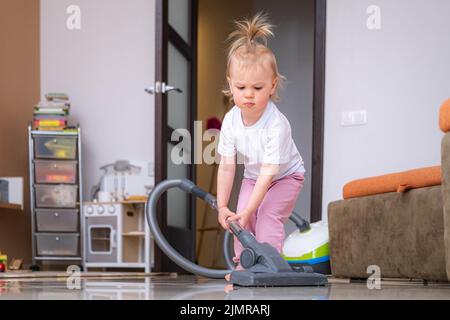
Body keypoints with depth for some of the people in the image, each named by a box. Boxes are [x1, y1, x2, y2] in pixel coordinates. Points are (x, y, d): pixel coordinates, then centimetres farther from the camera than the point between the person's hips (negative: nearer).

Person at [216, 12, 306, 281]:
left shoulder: (277, 125, -38)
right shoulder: (231, 121, -22)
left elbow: (268, 173, -35)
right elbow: (227, 166, -14)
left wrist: (248, 210, -36)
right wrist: (222, 205, -16)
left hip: (286, 176, -5)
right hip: (253, 176, 5)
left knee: (268, 217, -19)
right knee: (242, 219, -4)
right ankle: (243, 265, 8)